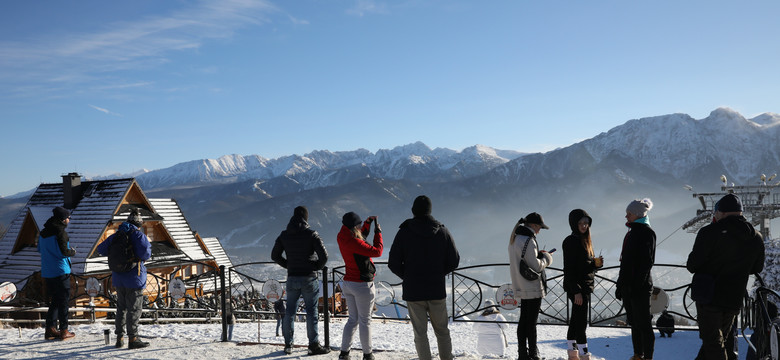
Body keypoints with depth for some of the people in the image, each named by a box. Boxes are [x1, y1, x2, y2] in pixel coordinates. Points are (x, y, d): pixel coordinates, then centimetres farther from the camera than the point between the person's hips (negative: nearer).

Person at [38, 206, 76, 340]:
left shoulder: (44, 232, 11)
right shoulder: (60, 232, -15)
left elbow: (39, 249, 21)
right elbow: (63, 251, -20)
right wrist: (72, 252, -1)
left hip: (47, 272, 8)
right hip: (60, 271, -8)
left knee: (54, 300, 16)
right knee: (64, 300, 0)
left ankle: (50, 329, 15)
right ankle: (63, 330, 2)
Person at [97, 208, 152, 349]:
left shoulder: (117, 235, 8)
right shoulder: (139, 236, -11)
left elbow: (101, 249, 11)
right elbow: (145, 254, -24)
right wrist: (148, 248, -2)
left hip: (118, 278, 6)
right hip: (134, 278, -6)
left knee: (121, 308, 15)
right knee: (134, 309, -2)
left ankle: (119, 338, 19)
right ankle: (132, 339, -1)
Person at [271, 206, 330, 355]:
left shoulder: (284, 235, 3)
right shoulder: (311, 234, -11)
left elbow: (275, 255, 9)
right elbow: (324, 256, -15)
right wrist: (317, 267, 3)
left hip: (292, 278, 4)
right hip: (309, 278, -4)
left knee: (289, 312, 13)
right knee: (311, 311, 2)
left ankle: (288, 345, 18)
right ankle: (314, 345, 5)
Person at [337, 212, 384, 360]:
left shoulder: (343, 238, 3)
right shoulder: (354, 242, -24)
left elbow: (360, 237, 24)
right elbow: (377, 251, -21)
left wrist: (368, 222, 15)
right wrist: (378, 232, -9)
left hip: (348, 284, 8)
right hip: (362, 286, -8)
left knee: (353, 319, 16)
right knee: (365, 320, 4)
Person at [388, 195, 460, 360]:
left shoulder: (404, 232, -6)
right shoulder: (442, 231, 0)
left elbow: (393, 264, -6)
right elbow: (454, 261, 2)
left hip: (413, 291, -2)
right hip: (437, 290, 2)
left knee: (420, 333, 6)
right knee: (442, 331, 16)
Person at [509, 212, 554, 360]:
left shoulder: (514, 239, 13)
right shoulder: (528, 240, -18)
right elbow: (535, 266, -19)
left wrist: (539, 254, 10)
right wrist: (546, 258, -2)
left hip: (521, 287, 9)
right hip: (533, 288, -9)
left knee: (523, 320, 13)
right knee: (531, 322, -2)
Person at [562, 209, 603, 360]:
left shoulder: (586, 240, 15)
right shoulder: (571, 241, -13)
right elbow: (569, 269, -18)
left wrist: (596, 263, -1)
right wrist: (576, 291, -21)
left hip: (586, 286, 9)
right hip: (576, 287, -9)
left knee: (575, 321, 12)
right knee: (581, 322, -8)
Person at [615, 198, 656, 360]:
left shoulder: (646, 232, -9)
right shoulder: (631, 233, 17)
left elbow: (647, 261, -16)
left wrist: (637, 284, -21)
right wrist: (620, 285, 18)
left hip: (640, 287, -9)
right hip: (628, 285, 9)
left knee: (644, 323, -4)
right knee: (634, 322, 13)